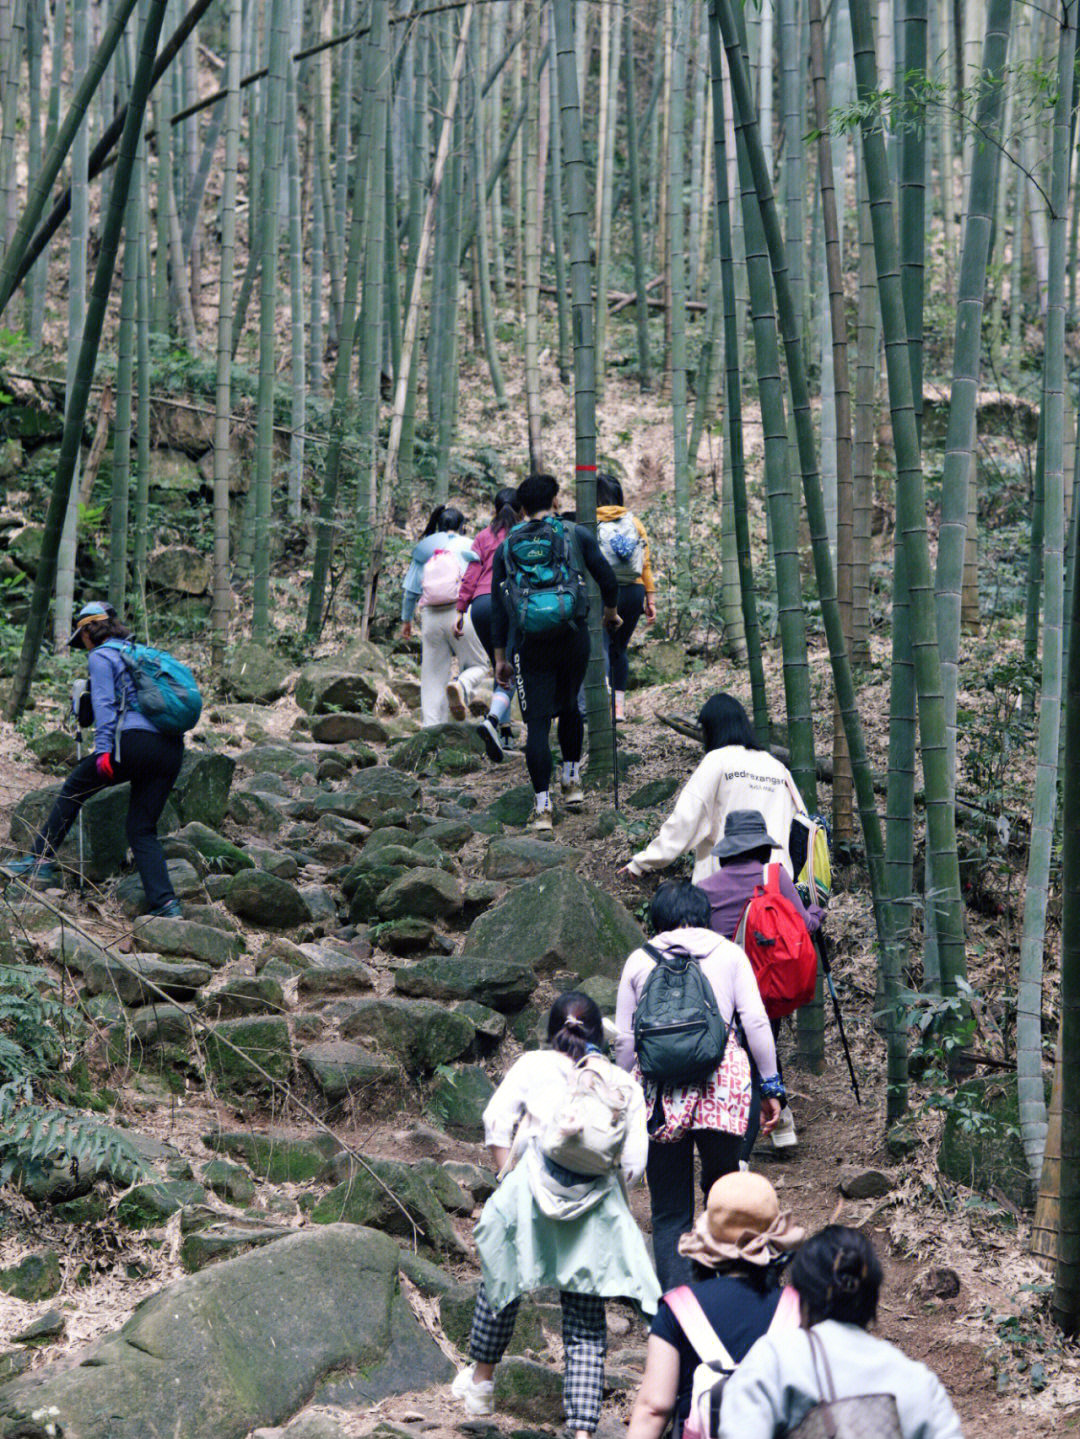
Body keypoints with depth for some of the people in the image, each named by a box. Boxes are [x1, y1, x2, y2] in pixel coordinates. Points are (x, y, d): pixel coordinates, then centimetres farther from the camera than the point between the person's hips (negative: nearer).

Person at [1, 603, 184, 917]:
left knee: (72, 790, 16)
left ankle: (41, 860, 20)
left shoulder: (100, 656, 4)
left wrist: (103, 750, -13)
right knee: (142, 830, 9)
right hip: (172, 749, 6)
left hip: (135, 741, -6)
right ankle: (166, 903, -6)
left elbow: (104, 704, -7)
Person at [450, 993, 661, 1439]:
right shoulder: (624, 1084, 12)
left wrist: (507, 1175, 6)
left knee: (503, 1280, 25)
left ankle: (481, 1379, 43)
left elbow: (497, 1120, -4)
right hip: (596, 1212, 1)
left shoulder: (532, 1065, 8)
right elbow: (633, 1163, 5)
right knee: (586, 1327, 6)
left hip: (531, 1196, -1)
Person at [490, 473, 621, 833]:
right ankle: (572, 782, 26)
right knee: (569, 707, 24)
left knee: (537, 722, 0)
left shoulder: (506, 547, 8)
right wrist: (611, 613, 27)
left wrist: (500, 658, 11)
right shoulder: (577, 535, 5)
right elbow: (607, 580, 7)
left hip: (530, 642, 0)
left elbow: (498, 606, 7)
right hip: (573, 635, 0)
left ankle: (542, 807, -6)